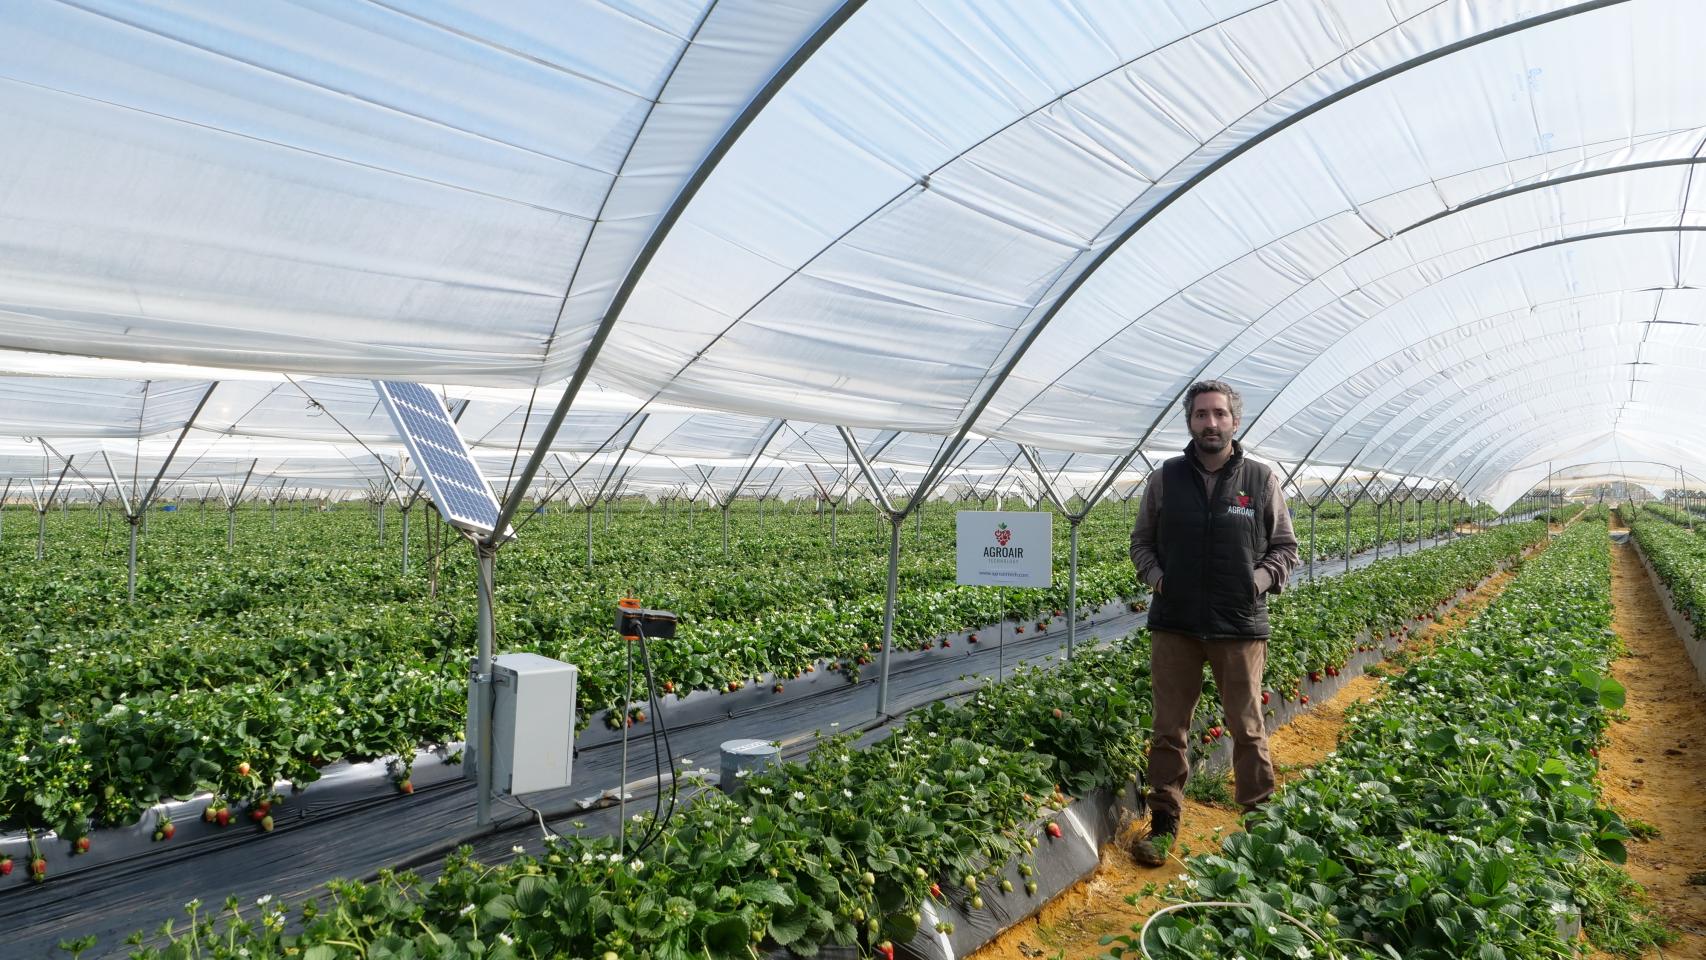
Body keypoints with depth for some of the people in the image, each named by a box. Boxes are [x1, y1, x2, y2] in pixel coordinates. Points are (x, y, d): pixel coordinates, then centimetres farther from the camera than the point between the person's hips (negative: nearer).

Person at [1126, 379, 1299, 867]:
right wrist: (1155, 576, -3)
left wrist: (1259, 581, -7)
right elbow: (1141, 540, 14)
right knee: (1169, 730, 8)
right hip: (1174, 624, 1)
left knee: (1248, 729, 9)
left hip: (1240, 626, -1)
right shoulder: (1165, 479, 3)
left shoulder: (1261, 479, 1)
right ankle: (1164, 823, 20)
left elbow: (1285, 546, 9)